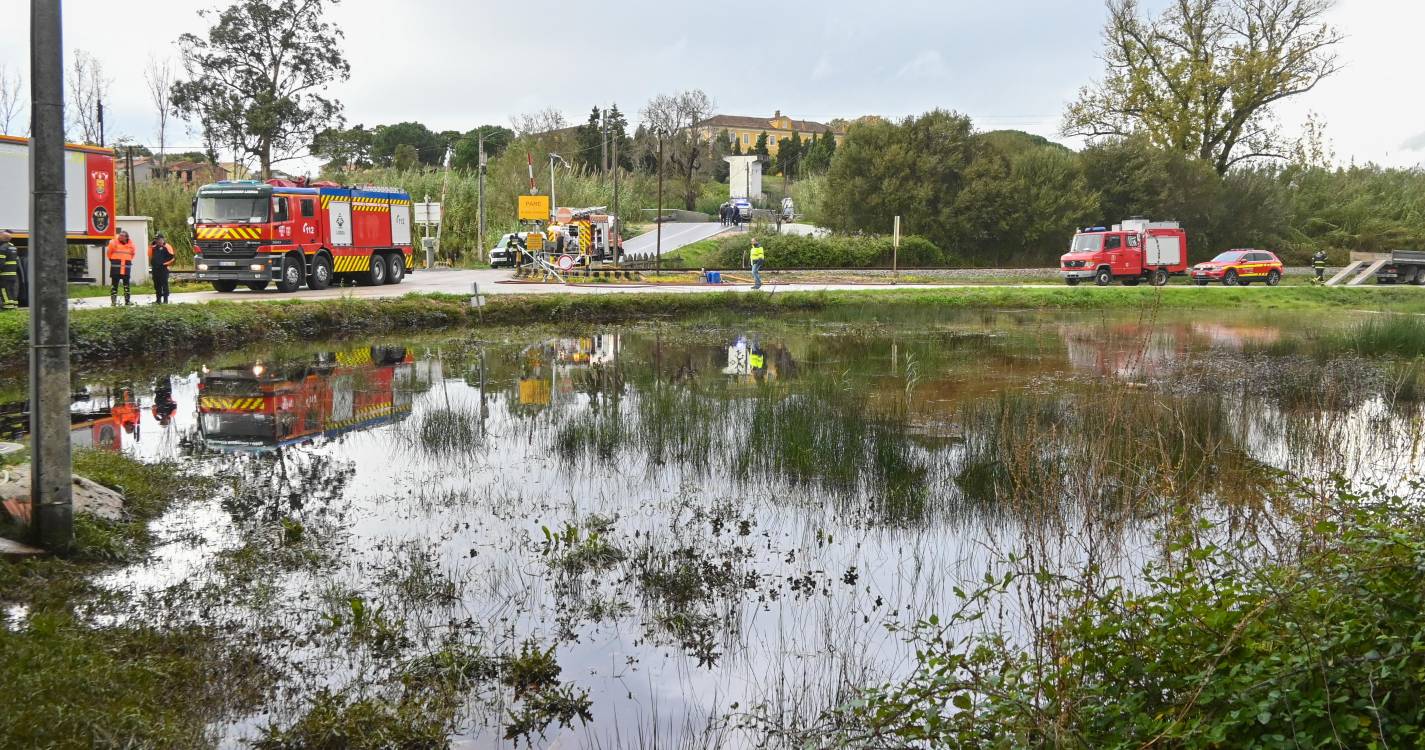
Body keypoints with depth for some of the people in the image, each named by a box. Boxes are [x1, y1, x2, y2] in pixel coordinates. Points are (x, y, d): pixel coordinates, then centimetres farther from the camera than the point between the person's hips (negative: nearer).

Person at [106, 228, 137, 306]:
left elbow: (132, 254, 21)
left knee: (126, 285, 7)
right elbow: (109, 253, 5)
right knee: (114, 284, -2)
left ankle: (127, 300, 12)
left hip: (126, 268, 3)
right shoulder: (113, 242, -5)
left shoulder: (130, 244, 5)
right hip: (115, 267, -3)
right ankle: (113, 300, 0)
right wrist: (113, 260, 13)